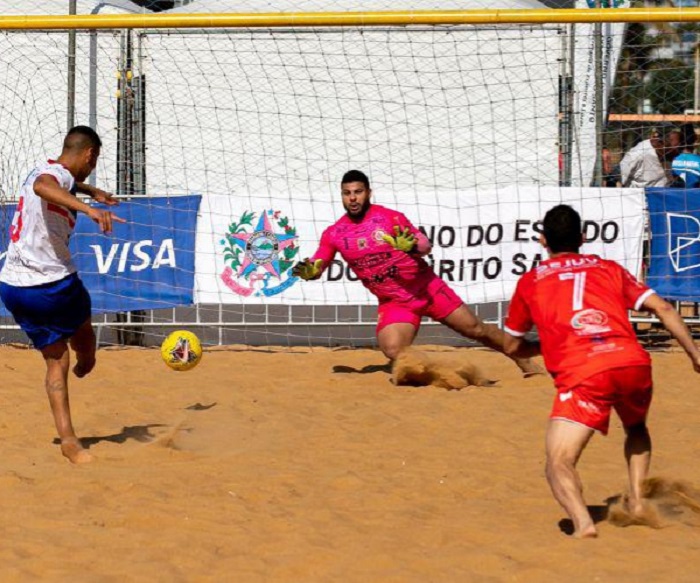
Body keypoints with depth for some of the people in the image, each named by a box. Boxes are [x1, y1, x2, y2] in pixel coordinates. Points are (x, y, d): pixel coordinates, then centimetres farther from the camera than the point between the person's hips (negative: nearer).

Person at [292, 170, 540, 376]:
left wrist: (411, 246, -33)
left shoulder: (390, 217, -8)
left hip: (427, 289, -2)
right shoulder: (334, 234, -1)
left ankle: (524, 361, 21)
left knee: (476, 330, 2)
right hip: (393, 303, 2)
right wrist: (306, 271, -25)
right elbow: (316, 267, -1)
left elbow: (426, 246, -10)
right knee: (393, 351, -24)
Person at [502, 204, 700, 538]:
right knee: (637, 429, 34)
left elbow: (512, 345, 30)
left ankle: (583, 523, -32)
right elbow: (663, 309, 15)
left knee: (559, 464, -5)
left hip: (581, 374, -3)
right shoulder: (609, 269, 25)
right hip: (633, 361, 3)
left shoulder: (530, 282, 21)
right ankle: (637, 501, 17)